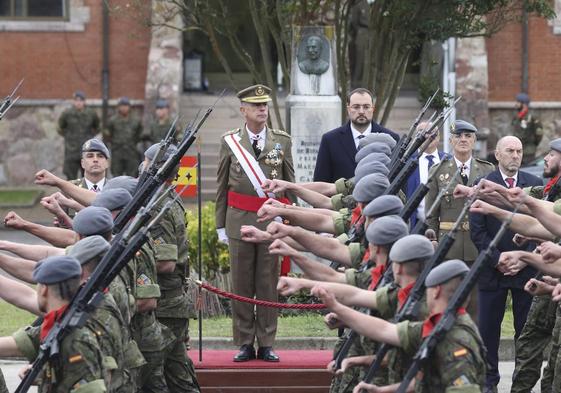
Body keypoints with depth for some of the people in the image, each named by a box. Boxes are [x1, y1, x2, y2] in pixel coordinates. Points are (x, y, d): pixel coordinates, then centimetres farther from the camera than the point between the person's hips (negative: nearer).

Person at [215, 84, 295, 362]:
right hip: (240, 221, 0)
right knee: (241, 285, 3)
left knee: (268, 285, 2)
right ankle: (245, 344, 9)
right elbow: (222, 187, 8)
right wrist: (221, 224, 5)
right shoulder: (229, 141, 5)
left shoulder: (282, 141, 7)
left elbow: (290, 184, 10)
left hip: (272, 221, 0)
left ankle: (266, 344, 8)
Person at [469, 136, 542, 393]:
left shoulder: (534, 185, 7)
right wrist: (498, 259, -11)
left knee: (526, 328, 2)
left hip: (527, 267, 1)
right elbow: (477, 230, -3)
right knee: (488, 328, 3)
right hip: (492, 269, -1)